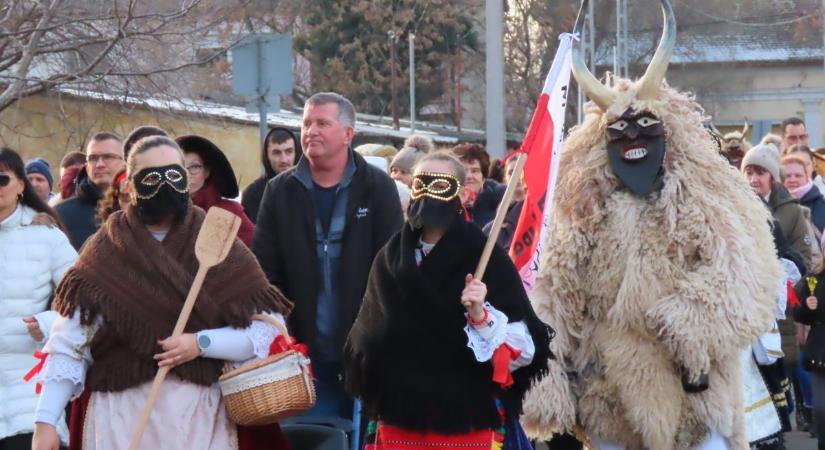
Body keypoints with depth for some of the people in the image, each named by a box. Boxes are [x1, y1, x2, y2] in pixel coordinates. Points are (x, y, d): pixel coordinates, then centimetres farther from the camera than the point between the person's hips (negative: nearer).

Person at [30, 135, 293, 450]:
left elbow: (267, 327, -1)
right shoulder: (104, 253, 1)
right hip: (122, 412, 0)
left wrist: (201, 343, -14)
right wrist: (45, 420, -10)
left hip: (200, 413, 1)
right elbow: (69, 343, -3)